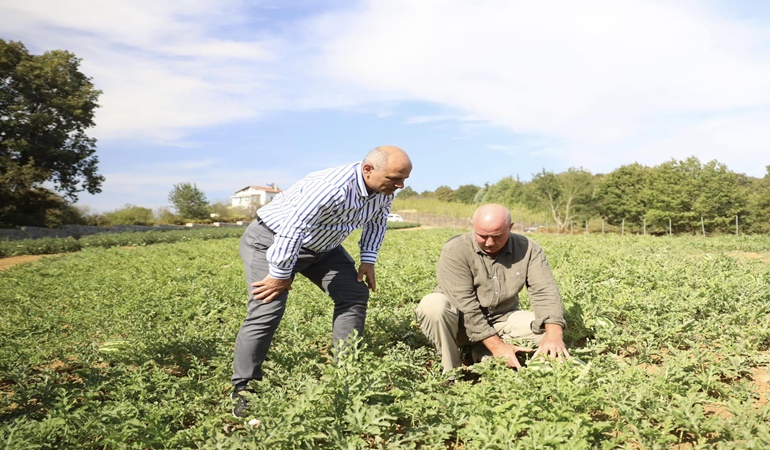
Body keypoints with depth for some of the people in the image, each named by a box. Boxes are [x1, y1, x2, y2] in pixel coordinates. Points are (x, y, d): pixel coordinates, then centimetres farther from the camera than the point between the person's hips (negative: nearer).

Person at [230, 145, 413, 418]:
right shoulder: (332, 188, -38)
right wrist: (281, 275, -27)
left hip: (321, 245, 8)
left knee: (355, 293, 0)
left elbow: (377, 221, 9)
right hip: (273, 240, -8)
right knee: (267, 310, -18)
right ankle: (242, 390, -5)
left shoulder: (384, 190, -12)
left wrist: (368, 260, 1)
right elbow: (291, 230, -38)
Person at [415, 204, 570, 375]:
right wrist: (497, 345, -28)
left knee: (550, 328, -16)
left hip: (502, 320, 4)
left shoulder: (528, 249, -8)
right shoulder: (455, 251, -20)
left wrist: (554, 334, -33)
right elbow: (465, 305, -25)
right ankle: (453, 371, -14)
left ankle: (483, 355, -4)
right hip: (460, 324, -3)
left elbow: (544, 291, -15)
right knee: (433, 305, -34)